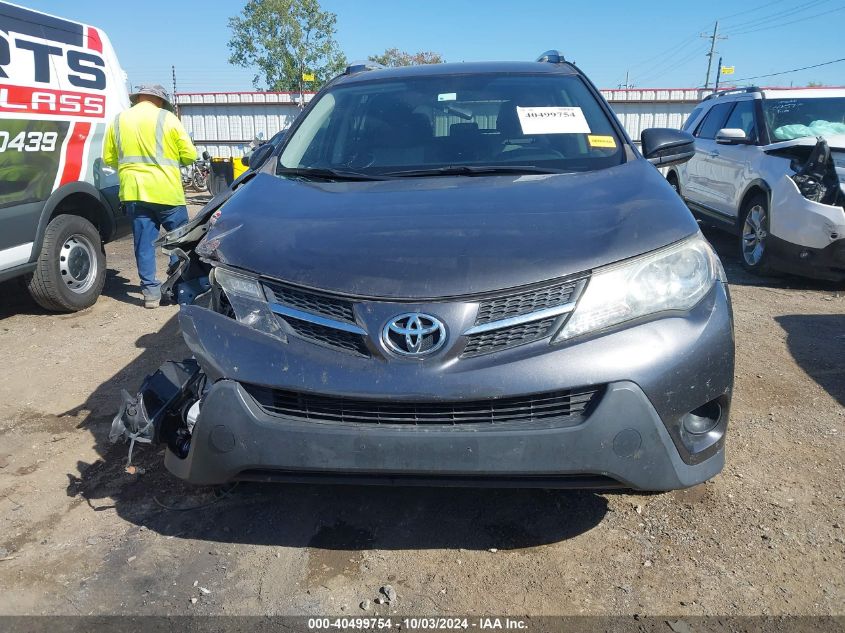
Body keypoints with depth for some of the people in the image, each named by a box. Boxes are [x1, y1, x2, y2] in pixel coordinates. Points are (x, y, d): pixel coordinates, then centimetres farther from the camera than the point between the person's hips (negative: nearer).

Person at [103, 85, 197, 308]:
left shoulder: (119, 120, 11)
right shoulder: (167, 118, -1)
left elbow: (108, 158, 13)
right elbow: (189, 155, -2)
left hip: (133, 190, 4)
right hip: (166, 191, -4)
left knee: (144, 242, 8)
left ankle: (150, 290, 8)